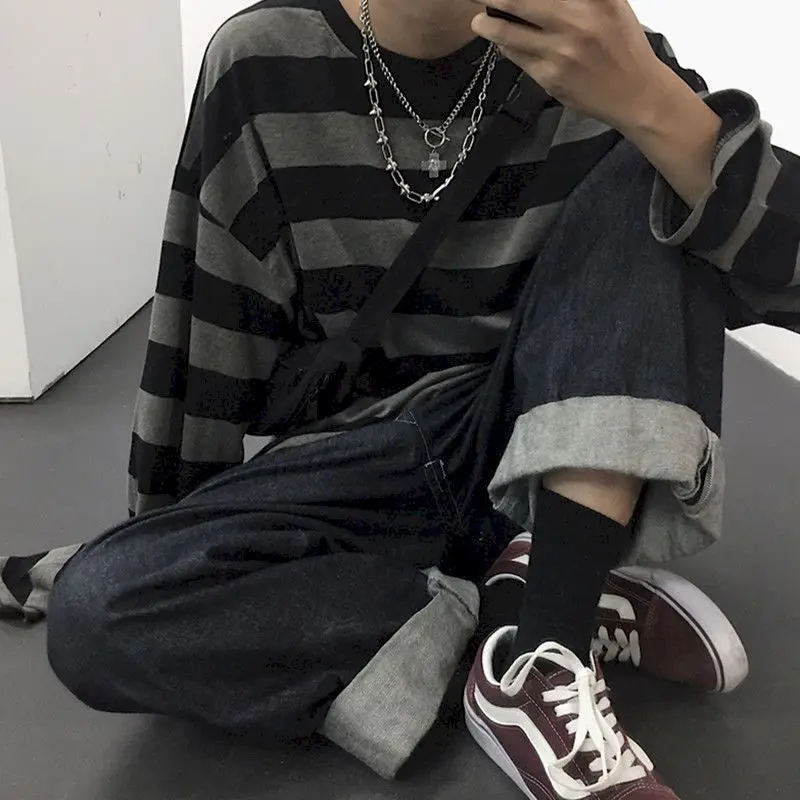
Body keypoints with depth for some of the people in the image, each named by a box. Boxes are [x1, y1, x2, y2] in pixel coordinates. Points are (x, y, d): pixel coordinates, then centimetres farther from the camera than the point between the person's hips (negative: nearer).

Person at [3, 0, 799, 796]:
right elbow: (213, 326, 0)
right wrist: (166, 527, 9)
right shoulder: (259, 65, -6)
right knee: (94, 614, -23)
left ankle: (542, 644, -27)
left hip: (541, 452, 1)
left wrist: (648, 101, -31)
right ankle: (552, 609, -16)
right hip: (366, 462, 0)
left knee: (655, 171, -19)